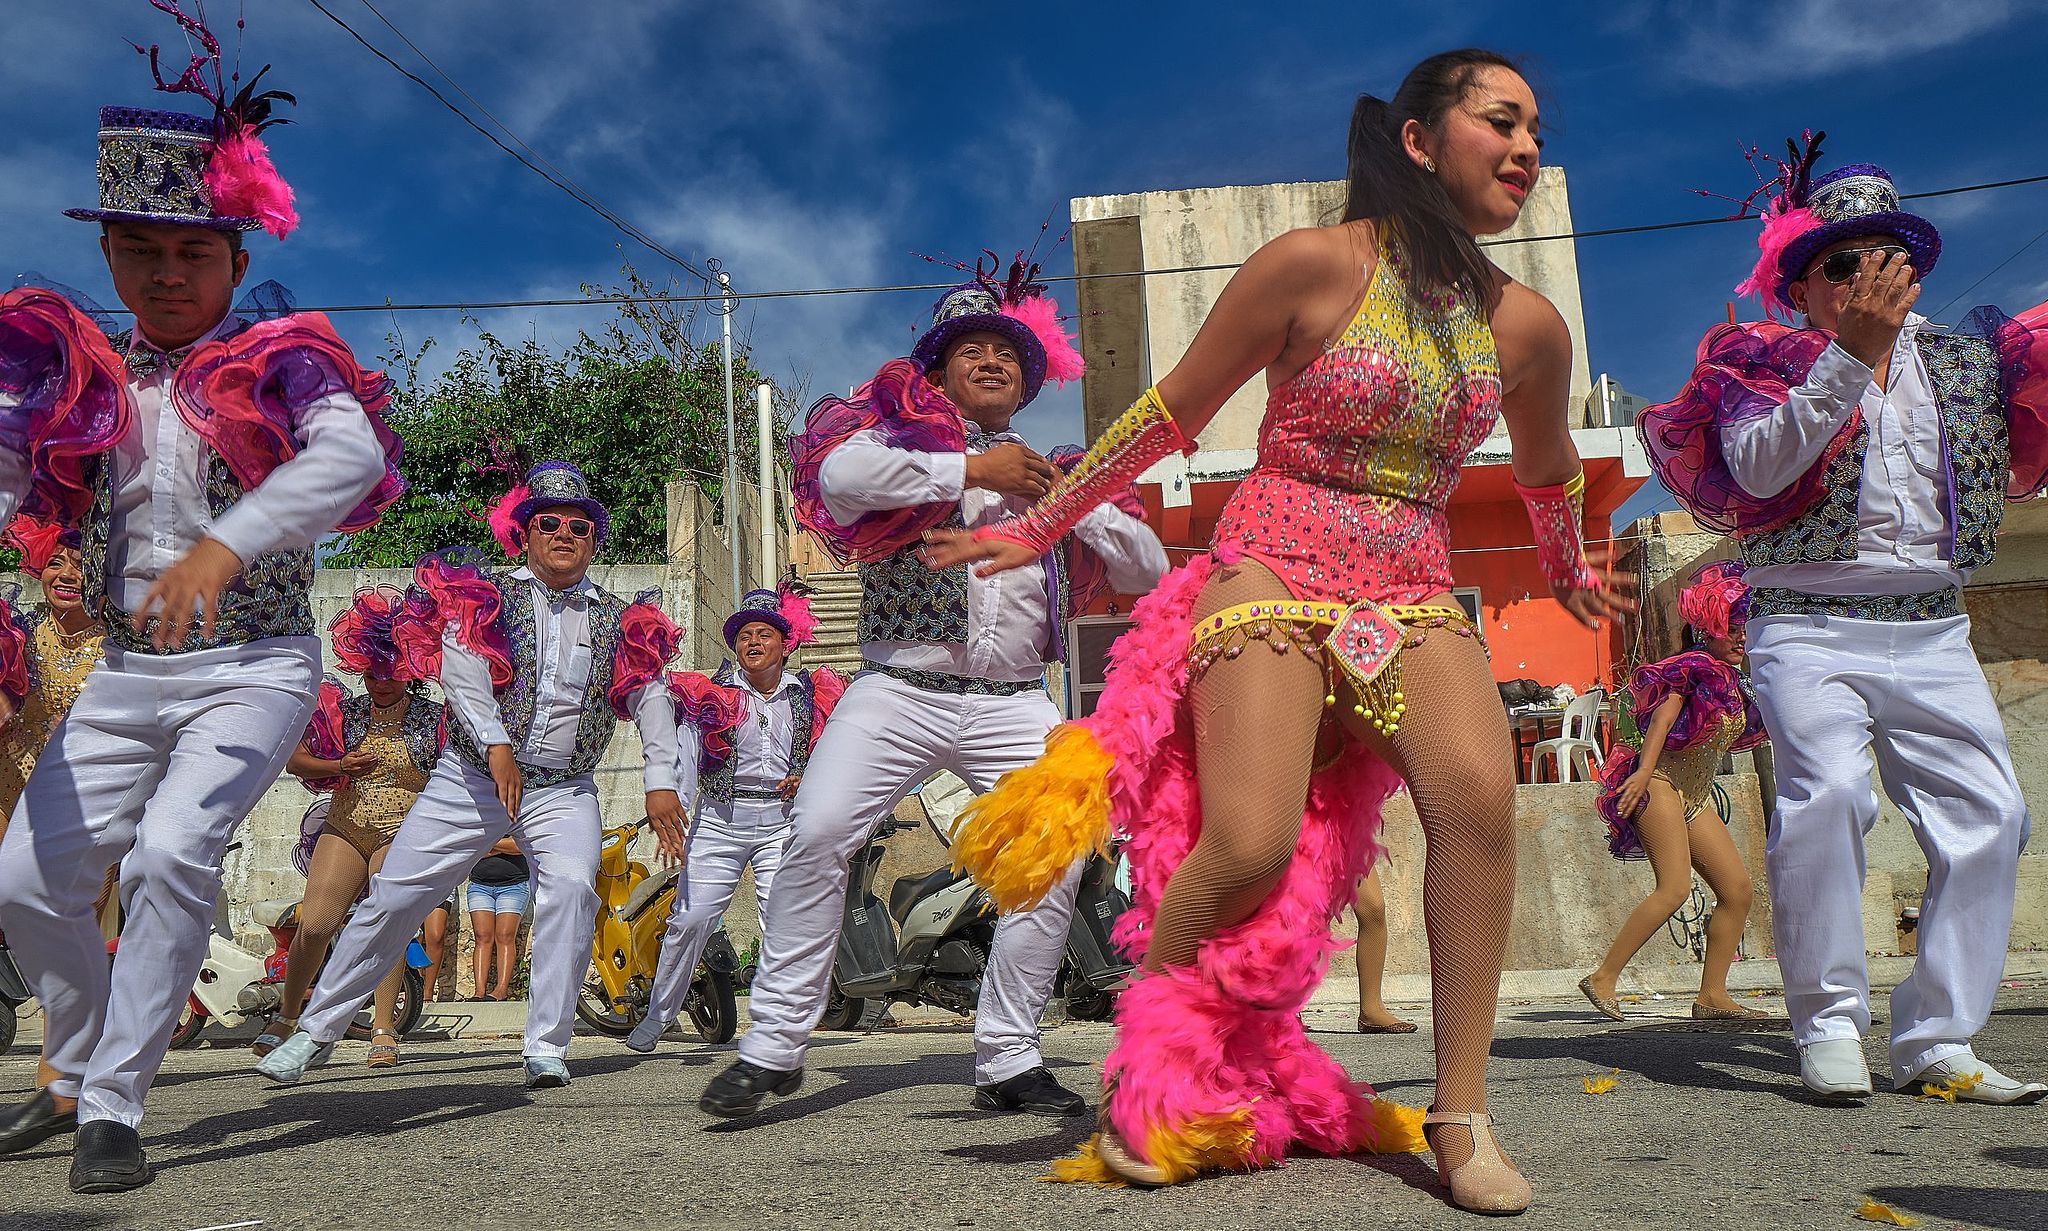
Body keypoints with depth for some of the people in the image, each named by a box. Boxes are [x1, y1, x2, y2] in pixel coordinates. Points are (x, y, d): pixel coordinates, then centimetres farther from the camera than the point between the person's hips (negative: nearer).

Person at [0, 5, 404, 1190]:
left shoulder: (277, 362, -6)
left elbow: (354, 454, -28)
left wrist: (222, 546, -40)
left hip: (252, 668, -5)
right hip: (128, 672, 6)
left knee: (172, 853, -24)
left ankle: (115, 1111, -10)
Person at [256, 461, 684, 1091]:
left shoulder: (617, 619, 7)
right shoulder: (487, 596, 1)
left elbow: (651, 696, 5)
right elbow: (460, 672, -13)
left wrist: (660, 781, -5)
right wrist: (497, 745, -27)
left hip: (564, 790, 1)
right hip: (471, 779, 0)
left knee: (572, 888, -24)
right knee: (392, 897, 0)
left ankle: (547, 1050, -16)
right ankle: (318, 1030, 19)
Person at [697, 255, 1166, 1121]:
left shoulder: (1052, 476, 20)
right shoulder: (899, 430, 8)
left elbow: (1149, 570, 17)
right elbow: (840, 473, -17)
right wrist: (972, 469, -9)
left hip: (1014, 703, 3)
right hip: (898, 690, -3)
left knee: (1058, 857, -10)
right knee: (817, 835, -17)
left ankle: (1008, 1060, 5)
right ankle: (773, 1045, -2)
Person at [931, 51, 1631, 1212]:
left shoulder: (1527, 324, 9)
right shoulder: (1313, 264, -6)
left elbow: (1548, 468, 30)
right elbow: (1169, 414, 2)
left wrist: (1571, 576, 43)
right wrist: (1036, 527, 7)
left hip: (1415, 596, 4)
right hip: (1274, 575, -4)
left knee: (1481, 790, -26)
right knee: (1249, 846, -21)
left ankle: (1464, 1115, -11)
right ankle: (1149, 1081, 6)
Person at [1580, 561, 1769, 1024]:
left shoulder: (1733, 685, 19)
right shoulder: (1695, 667, -5)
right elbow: (1663, 716, -19)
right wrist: (1644, 771, -31)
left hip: (1694, 799, 9)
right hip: (1661, 785, -9)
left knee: (1738, 889, 1)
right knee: (1674, 887, -21)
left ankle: (1712, 995, 3)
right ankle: (1602, 978, -18)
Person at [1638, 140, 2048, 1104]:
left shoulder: (1965, 358, 15)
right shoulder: (1767, 361, 3)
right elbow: (1758, 467, -15)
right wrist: (1852, 352, -19)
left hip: (1932, 631, 5)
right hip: (1809, 628, -4)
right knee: (1825, 792, -24)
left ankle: (1937, 1042, 5)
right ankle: (1829, 1025, -11)